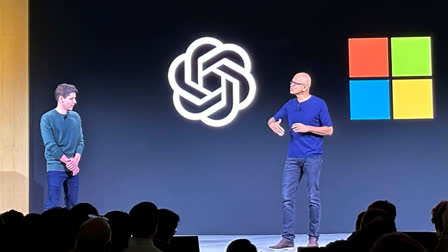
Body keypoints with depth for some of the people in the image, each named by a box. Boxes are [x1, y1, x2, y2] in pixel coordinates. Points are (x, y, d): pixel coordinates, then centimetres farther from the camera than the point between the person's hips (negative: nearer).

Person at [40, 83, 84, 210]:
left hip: (73, 169, 5)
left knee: (72, 204, 8)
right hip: (55, 168, -5)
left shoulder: (76, 117, 8)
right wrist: (67, 161, -17)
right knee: (52, 204, -7)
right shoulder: (47, 118, -8)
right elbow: (50, 145, -13)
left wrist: (76, 159, -11)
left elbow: (80, 141, 7)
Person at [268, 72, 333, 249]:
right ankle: (287, 238, 2)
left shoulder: (319, 104, -4)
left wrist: (307, 128, -14)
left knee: (313, 198, -1)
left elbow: (329, 130, -2)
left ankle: (313, 238, 8)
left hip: (312, 157, -4)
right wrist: (273, 124, -4)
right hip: (292, 158, 4)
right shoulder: (289, 105, 9)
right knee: (287, 197, -2)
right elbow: (272, 120, 20)